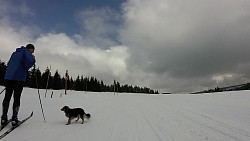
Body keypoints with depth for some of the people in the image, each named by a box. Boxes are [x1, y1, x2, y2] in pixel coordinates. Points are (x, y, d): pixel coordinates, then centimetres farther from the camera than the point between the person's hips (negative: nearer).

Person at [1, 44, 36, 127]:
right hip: (19, 78, -6)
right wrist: (33, 60, 0)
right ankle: (14, 119, -2)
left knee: (7, 97, 9)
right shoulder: (27, 53, 0)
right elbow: (28, 64, -17)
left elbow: (9, 64, 24)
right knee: (16, 98, -2)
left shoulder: (15, 52, 23)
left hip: (8, 77, 7)